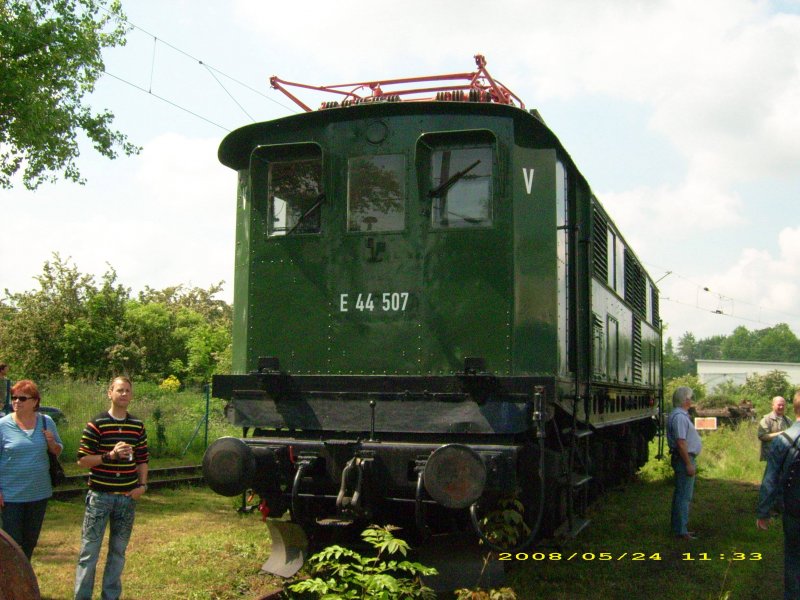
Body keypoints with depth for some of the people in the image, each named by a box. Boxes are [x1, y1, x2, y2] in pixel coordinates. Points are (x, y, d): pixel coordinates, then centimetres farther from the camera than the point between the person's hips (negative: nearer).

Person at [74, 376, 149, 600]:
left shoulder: (138, 425, 7)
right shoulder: (97, 424, -7)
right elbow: (82, 459, -8)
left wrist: (142, 484, 0)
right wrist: (110, 456, -20)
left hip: (127, 496, 4)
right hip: (100, 495, -4)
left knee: (118, 550, 12)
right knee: (89, 550, 0)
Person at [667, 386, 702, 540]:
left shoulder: (680, 415, 15)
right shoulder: (679, 417, -19)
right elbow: (681, 443, -24)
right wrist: (689, 464, -23)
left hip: (684, 459, 11)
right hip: (684, 459, -11)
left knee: (681, 494, 15)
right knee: (684, 495, -8)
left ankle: (679, 528, 23)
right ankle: (681, 531, -5)